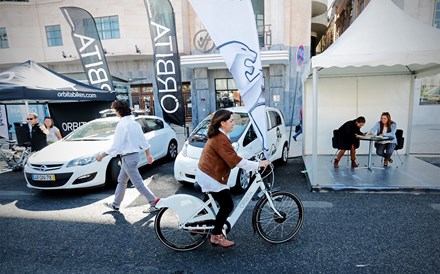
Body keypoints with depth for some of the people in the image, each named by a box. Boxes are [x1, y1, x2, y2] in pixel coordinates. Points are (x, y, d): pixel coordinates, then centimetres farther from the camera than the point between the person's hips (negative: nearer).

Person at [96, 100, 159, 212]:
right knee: (121, 181, 20)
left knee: (138, 183, -2)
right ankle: (116, 205, 34)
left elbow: (116, 146, -18)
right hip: (134, 154, 9)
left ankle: (154, 202, 2)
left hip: (128, 157, -9)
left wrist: (102, 155, -7)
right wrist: (148, 155, 16)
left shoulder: (122, 125, -18)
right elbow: (143, 141, 9)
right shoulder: (134, 123, 7)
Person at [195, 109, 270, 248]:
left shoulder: (217, 136, 10)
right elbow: (235, 160, -27)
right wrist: (258, 164, -21)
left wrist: (252, 164, 8)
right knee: (227, 205, 0)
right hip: (212, 178, -11)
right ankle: (216, 236, 13)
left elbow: (231, 157, 13)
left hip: (205, 174, 11)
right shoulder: (221, 139, -24)